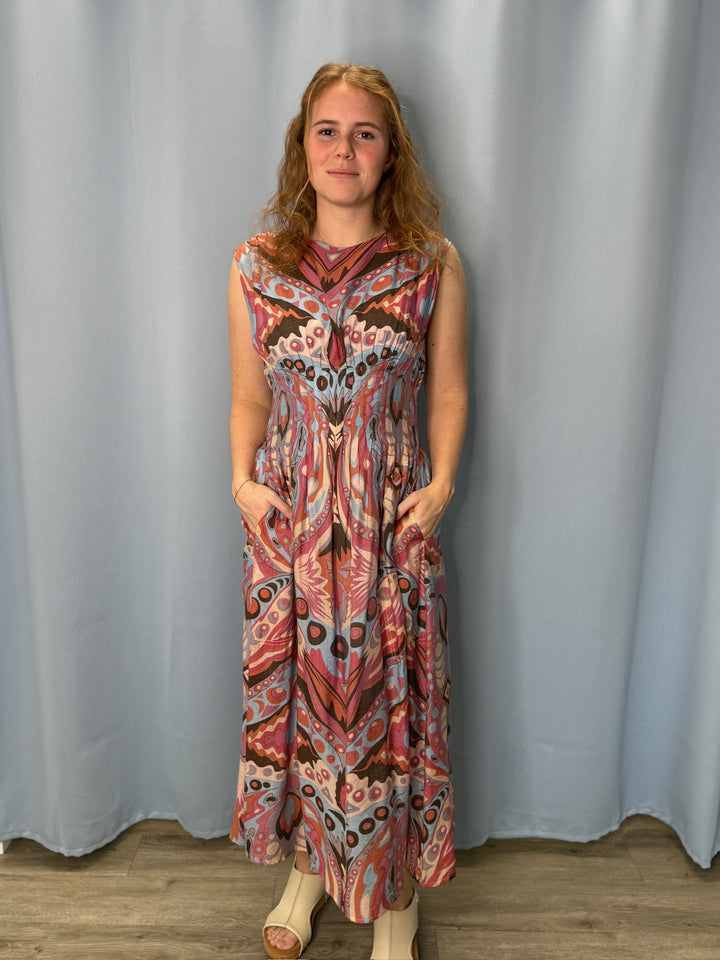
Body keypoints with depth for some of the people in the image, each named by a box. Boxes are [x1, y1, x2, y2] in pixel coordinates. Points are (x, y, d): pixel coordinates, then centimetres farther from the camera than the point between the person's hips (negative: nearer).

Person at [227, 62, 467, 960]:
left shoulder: (432, 263, -1)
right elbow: (249, 398, 8)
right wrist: (243, 480, -6)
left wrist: (439, 483, -9)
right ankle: (307, 861, 40)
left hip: (392, 521, -1)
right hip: (284, 519, 2)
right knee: (290, 688, 13)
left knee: (392, 696, 9)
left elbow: (448, 392, 4)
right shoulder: (256, 265, 3)